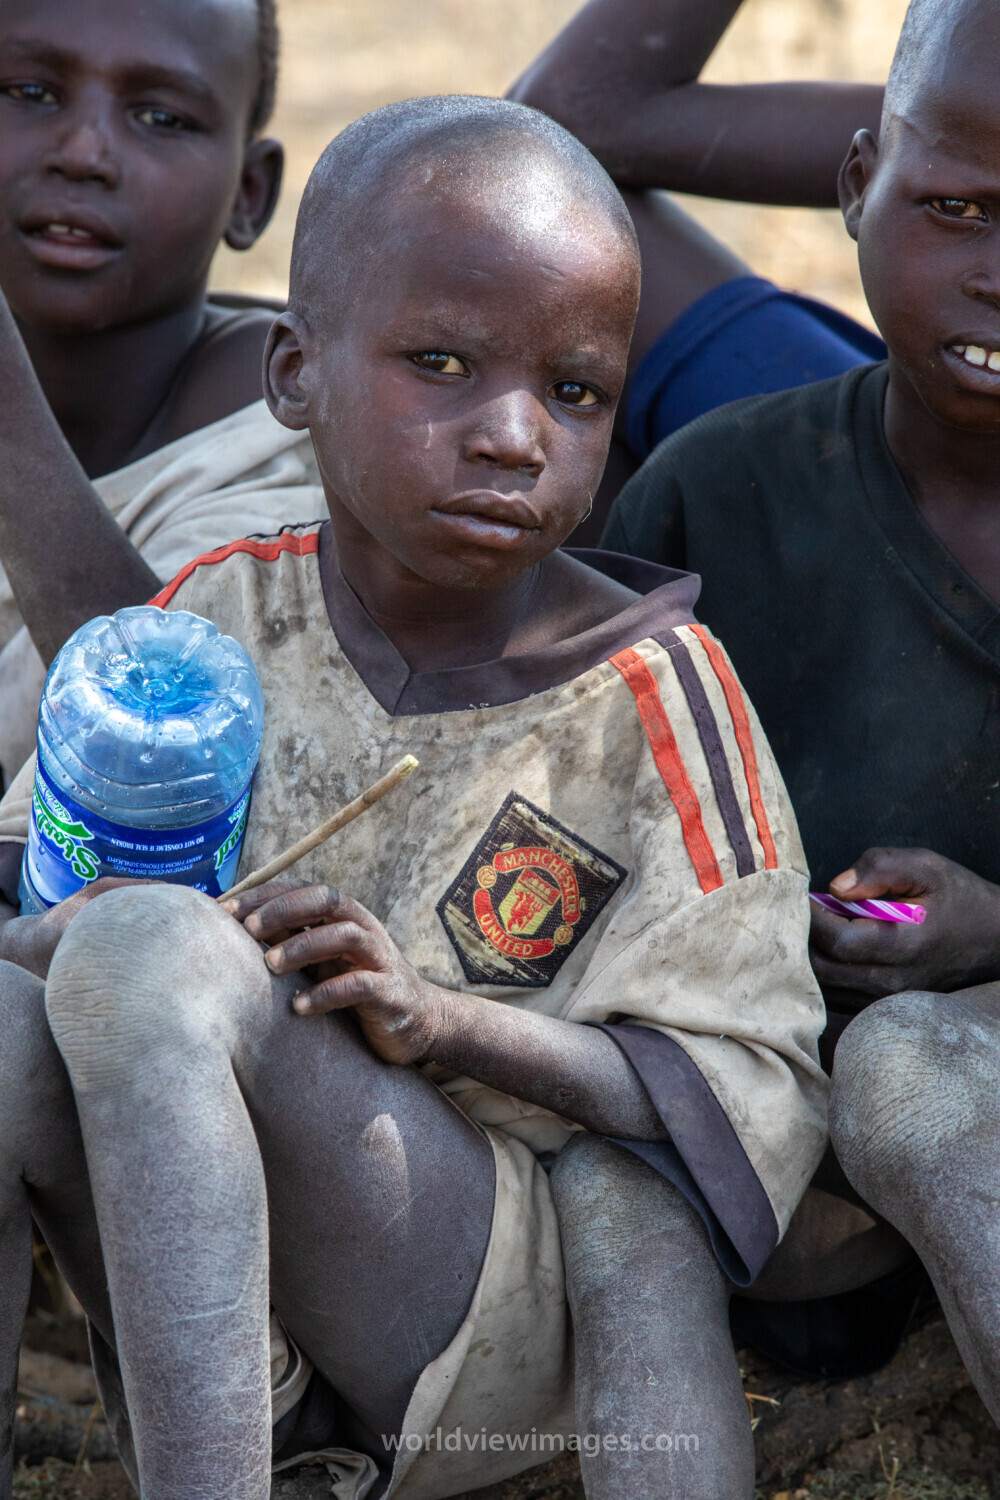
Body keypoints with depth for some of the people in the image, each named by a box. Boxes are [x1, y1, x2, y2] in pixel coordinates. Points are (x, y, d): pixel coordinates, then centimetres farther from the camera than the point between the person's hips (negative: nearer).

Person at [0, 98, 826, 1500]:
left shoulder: (648, 695, -7)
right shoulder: (220, 614, 4)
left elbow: (746, 1090, -7)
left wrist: (448, 1021, -22)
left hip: (505, 1317, -4)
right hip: (213, 1306, 4)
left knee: (152, 957, -29)